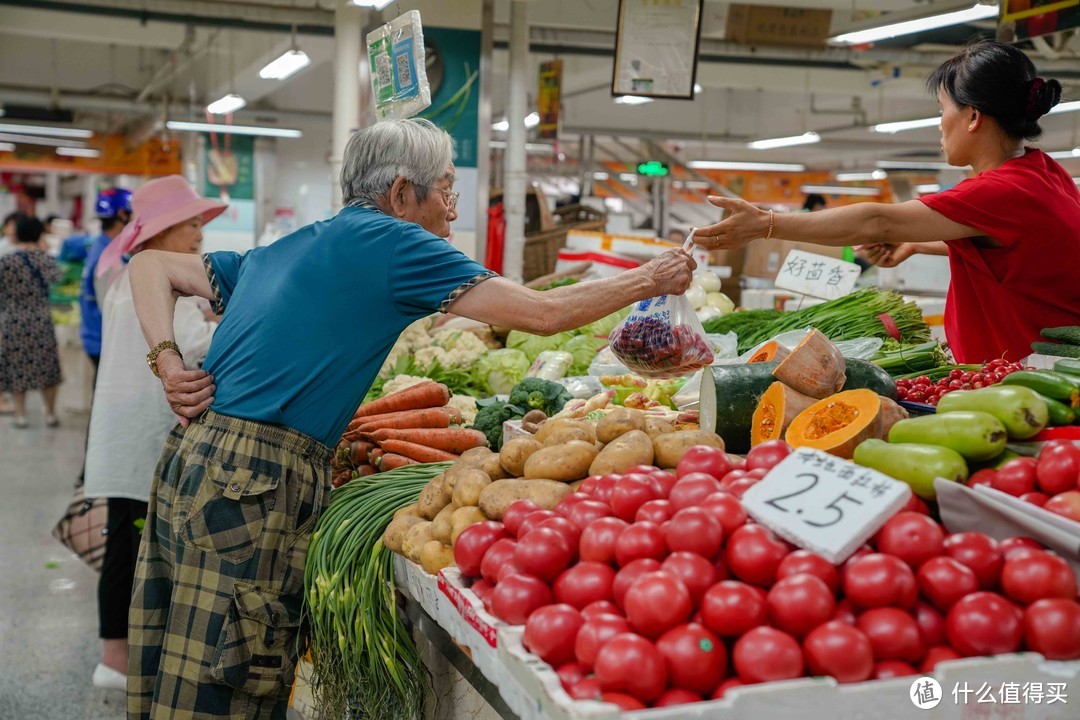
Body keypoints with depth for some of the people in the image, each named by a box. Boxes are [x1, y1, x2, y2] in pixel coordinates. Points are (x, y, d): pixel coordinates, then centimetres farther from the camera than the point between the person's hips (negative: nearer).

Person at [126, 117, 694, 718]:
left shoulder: (279, 251, 21)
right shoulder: (388, 240, -3)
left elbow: (152, 267, 26)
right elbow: (544, 313, -5)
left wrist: (168, 362, 11)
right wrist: (650, 280, 8)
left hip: (196, 460, 9)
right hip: (254, 483, -9)